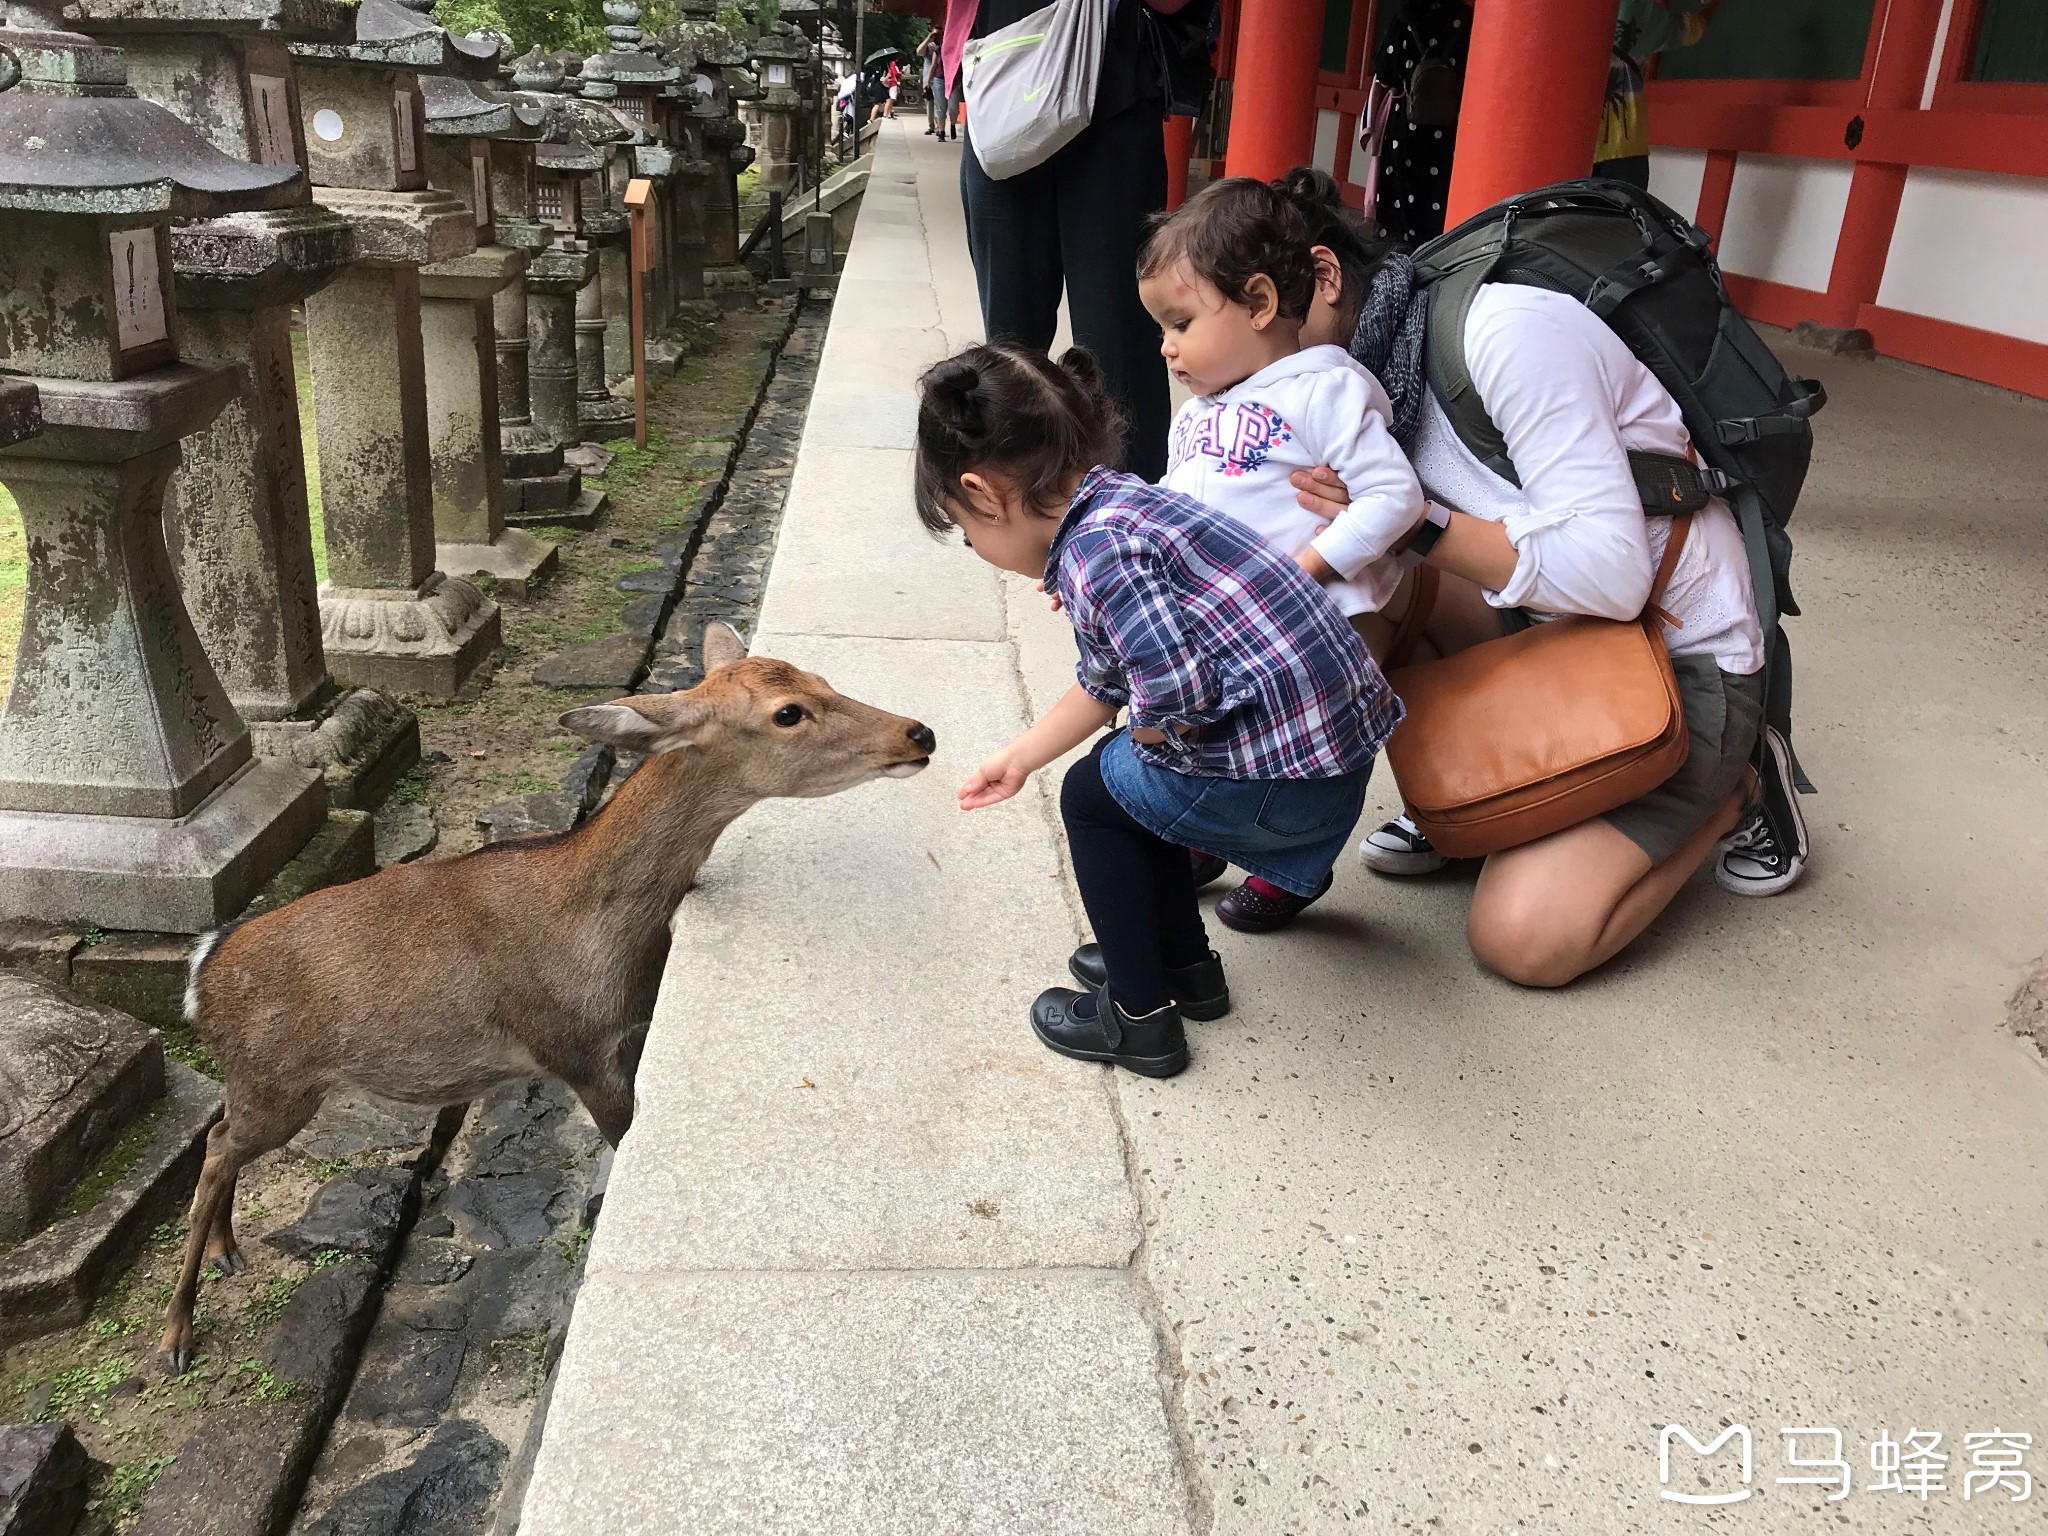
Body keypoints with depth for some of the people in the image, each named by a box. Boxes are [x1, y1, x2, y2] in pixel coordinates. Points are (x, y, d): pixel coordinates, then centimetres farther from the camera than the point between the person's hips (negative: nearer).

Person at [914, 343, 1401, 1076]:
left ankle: (1140, 1019, 21)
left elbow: (1181, 696, -28)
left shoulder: (1097, 552, -20)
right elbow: (1105, 681, 22)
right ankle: (1184, 965, 38)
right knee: (1132, 781, 24)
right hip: (1337, 739, 9)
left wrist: (1146, 732, -3)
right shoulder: (1114, 509, 11)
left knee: (1093, 794, 10)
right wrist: (1019, 758, 33)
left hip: (1288, 780, -9)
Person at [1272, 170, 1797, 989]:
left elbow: (1609, 570, -30)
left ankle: (1729, 790, 8)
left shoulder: (1505, 329, -25)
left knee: (1522, 937, -18)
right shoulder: (1369, 365, 0)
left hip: (1682, 655, -7)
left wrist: (1414, 524, -32)